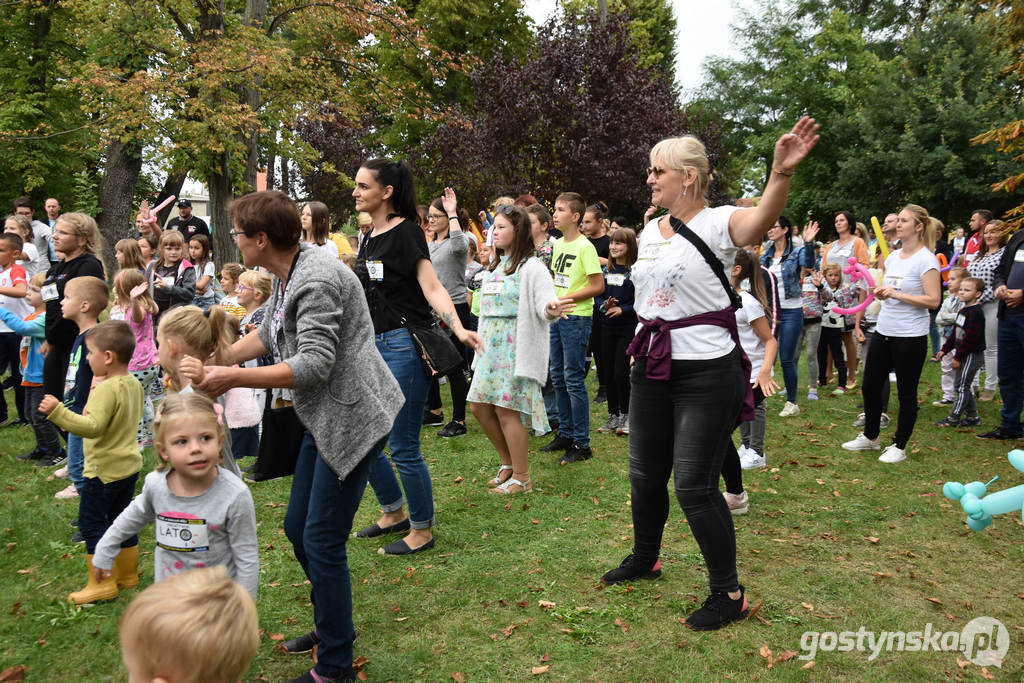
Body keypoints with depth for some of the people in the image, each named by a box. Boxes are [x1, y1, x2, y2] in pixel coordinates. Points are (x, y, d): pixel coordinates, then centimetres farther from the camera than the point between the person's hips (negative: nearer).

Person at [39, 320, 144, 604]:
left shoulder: (106, 389, -23)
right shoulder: (133, 383, 5)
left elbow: (93, 427, -31)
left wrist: (58, 411, -35)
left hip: (105, 469, -9)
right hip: (129, 463, 9)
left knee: (91, 522, 2)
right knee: (120, 517, 20)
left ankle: (102, 583, 7)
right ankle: (128, 572, 30)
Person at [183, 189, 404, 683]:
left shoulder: (316, 280, -22)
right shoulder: (286, 275, 9)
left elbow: (314, 364, -27)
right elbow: (267, 335, 18)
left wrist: (235, 378, -22)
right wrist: (212, 363, 10)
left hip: (352, 417, -10)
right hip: (324, 418, 10)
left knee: (322, 541, -3)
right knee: (297, 528, 18)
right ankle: (329, 624, 38)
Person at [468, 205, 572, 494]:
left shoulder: (531, 267, -8)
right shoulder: (493, 267, 16)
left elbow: (544, 305, -18)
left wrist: (551, 309, -41)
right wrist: (480, 342, 18)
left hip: (517, 346, -8)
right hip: (490, 345, 8)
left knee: (506, 410, -7)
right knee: (479, 406, 7)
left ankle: (521, 478, 8)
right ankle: (508, 463, 26)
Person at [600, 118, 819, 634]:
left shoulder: (717, 223, -11)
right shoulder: (650, 230, 11)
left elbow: (763, 216, -34)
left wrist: (781, 172, -53)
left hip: (706, 373, -7)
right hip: (652, 368, 7)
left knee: (695, 486, -4)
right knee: (645, 475, 16)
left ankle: (728, 594, 16)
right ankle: (644, 559, 40)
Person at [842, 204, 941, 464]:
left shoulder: (926, 259, -12)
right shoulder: (893, 256, 10)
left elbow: (934, 300, -18)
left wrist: (896, 294, -21)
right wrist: (880, 293, 0)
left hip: (910, 337, -7)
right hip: (883, 332, 8)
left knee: (906, 393, 5)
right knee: (870, 386, 13)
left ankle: (899, 446, 18)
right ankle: (870, 437, 30)